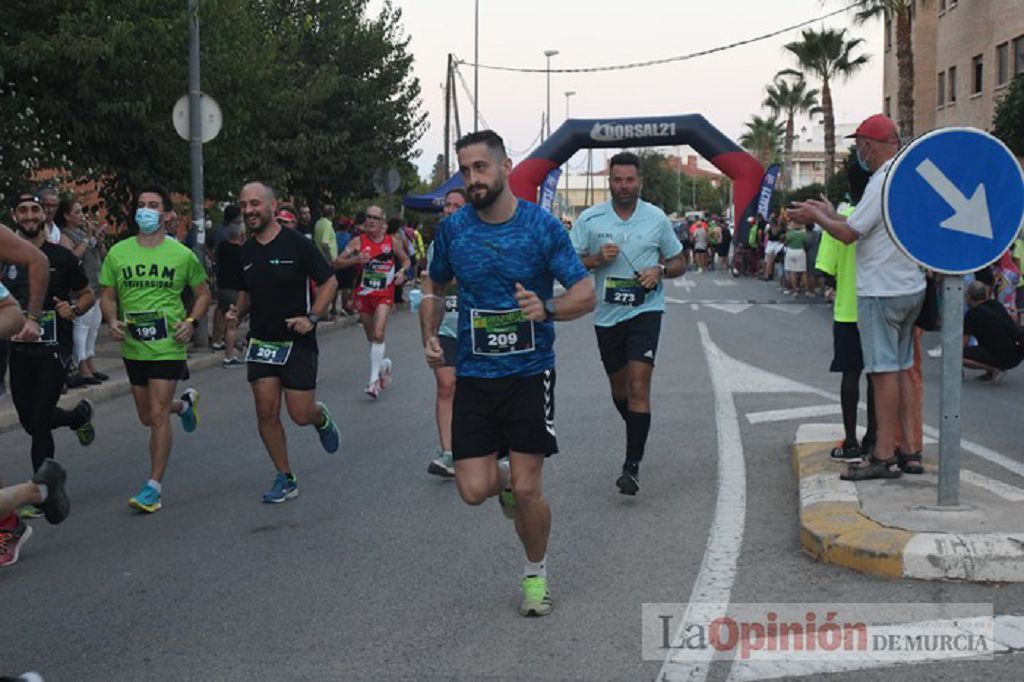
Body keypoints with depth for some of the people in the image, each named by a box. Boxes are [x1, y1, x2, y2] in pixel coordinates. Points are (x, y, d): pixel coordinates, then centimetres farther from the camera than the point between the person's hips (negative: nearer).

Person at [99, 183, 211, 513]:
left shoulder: (182, 255, -3)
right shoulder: (118, 253, 2)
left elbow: (202, 293, 9)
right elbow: (107, 296, 11)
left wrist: (191, 321, -8)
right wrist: (112, 321, -9)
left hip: (168, 346, -4)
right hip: (132, 346, 4)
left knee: (158, 415, -10)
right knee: (147, 417, 16)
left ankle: (154, 486, -2)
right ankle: (185, 403, 49)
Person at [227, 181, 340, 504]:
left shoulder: (297, 243, -9)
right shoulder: (245, 253, 7)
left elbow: (329, 282, -4)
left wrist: (312, 317, -16)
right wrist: (238, 312, 1)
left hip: (297, 342, -4)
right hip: (261, 342, 4)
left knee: (300, 415, -5)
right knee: (266, 413, -2)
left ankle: (321, 417, 32)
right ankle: (285, 478, 12)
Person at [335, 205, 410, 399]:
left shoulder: (393, 242, 0)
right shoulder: (358, 241, -3)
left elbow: (406, 260, 16)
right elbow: (337, 263, -7)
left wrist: (402, 271, -5)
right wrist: (355, 259, -24)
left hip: (384, 294, -2)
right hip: (364, 294, 2)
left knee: (379, 334, -18)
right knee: (370, 337, 13)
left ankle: (374, 379, -17)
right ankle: (383, 363, 41)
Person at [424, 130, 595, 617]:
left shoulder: (543, 227, -8)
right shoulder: (452, 229, 1)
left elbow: (586, 294, -8)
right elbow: (435, 286, 18)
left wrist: (548, 309, -27)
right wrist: (431, 336, 4)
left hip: (530, 374, -2)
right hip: (473, 375, 2)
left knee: (526, 491, -4)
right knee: (473, 491, -6)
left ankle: (536, 573, 22)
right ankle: (503, 478, 32)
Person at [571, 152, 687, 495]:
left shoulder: (657, 218, 2)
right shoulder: (589, 219, 2)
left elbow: (679, 262, 11)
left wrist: (659, 271, -10)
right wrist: (598, 259, -15)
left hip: (645, 310, -2)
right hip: (607, 314, 2)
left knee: (638, 383, -16)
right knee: (619, 386, 15)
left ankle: (632, 466, -16)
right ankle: (638, 436, 44)